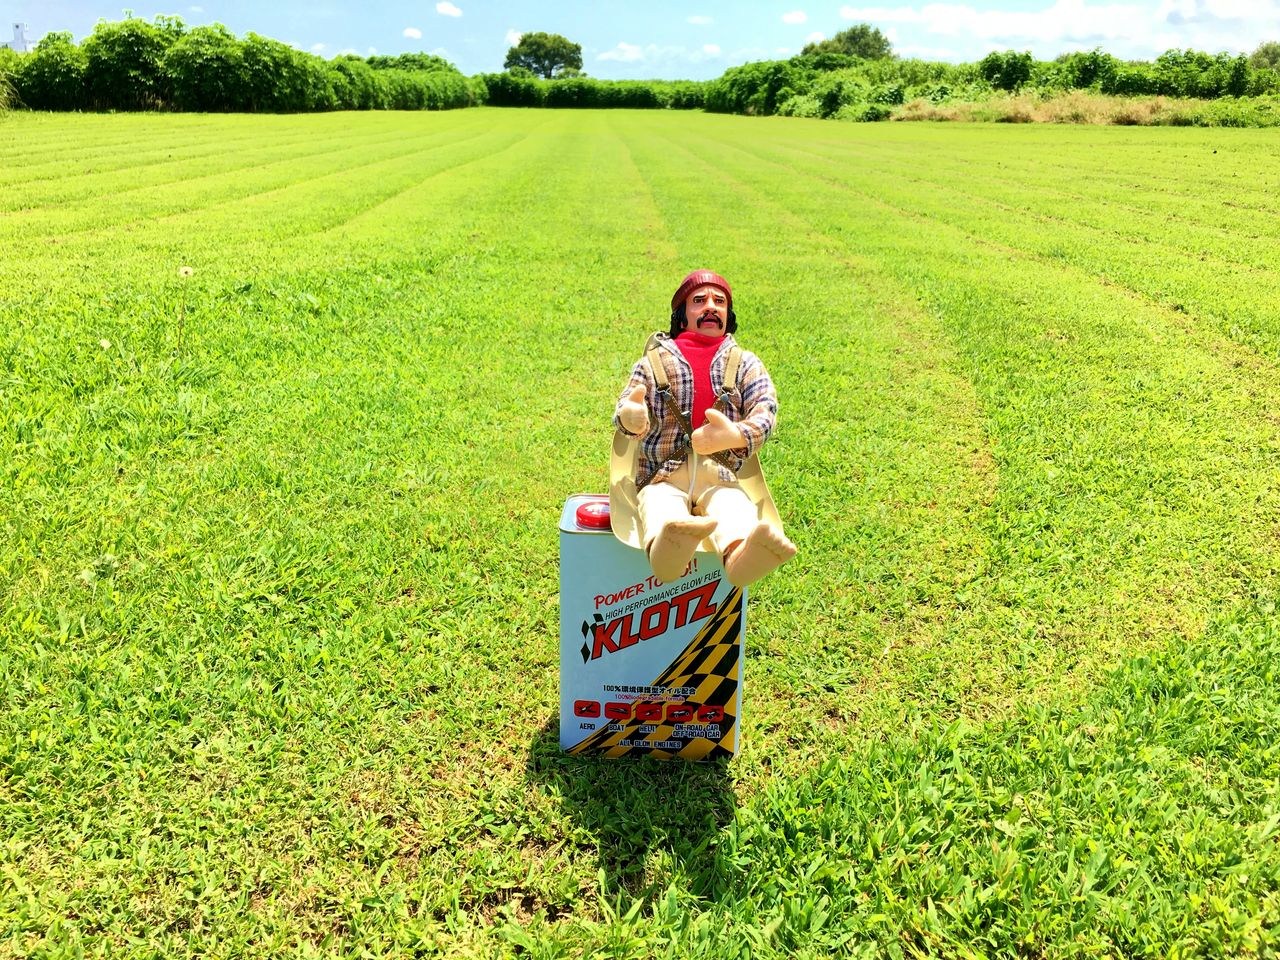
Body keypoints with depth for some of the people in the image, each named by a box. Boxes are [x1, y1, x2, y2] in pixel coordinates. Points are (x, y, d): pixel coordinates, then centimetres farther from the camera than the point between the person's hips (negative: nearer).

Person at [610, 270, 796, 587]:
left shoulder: (745, 363, 21)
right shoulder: (654, 360, 20)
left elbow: (765, 410, 2)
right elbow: (625, 410, 5)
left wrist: (735, 435, -24)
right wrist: (630, 417, -24)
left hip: (722, 480, 0)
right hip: (663, 479, 0)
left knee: (735, 511, -37)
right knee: (661, 508, -38)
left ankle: (742, 554, -69)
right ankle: (666, 549, -71)